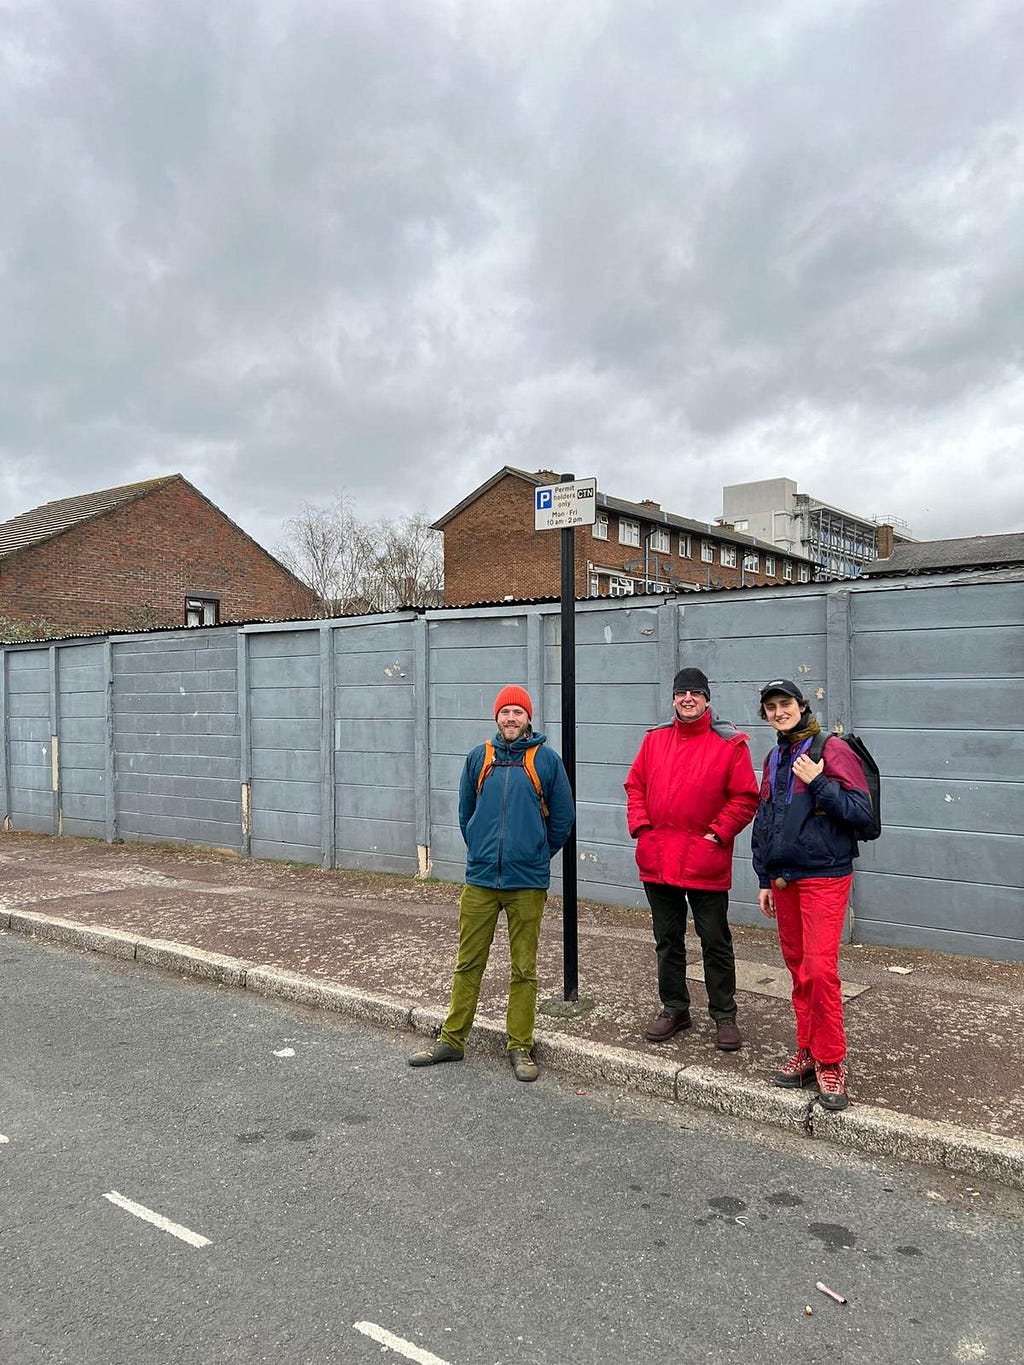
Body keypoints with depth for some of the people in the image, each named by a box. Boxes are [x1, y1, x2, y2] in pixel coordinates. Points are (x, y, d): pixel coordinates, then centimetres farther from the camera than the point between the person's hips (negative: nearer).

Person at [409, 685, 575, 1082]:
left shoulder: (546, 759, -2)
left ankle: (520, 1047, 18)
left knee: (524, 969, 7)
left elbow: (562, 818, 6)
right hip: (480, 879, 2)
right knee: (468, 963, 9)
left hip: (527, 884, -2)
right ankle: (451, 1039, 22)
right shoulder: (478, 757, 5)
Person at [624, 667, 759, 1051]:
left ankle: (724, 1015, 21)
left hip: (705, 862, -4)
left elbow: (745, 798, -5)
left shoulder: (729, 743, -5)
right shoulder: (655, 738, 7)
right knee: (667, 940, 15)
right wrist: (640, 826, 0)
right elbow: (635, 786, 12)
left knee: (715, 941, 6)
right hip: (657, 859, 4)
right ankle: (674, 1009, 29)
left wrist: (717, 834, -12)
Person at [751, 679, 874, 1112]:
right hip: (783, 878, 7)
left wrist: (818, 783, -21)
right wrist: (764, 879, 17)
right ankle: (808, 1051, 23)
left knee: (820, 969, -10)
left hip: (824, 877, -7)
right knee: (798, 968, 12)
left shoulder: (831, 750, -8)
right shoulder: (774, 759, 13)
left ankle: (830, 1063, 3)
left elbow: (861, 812, -13)